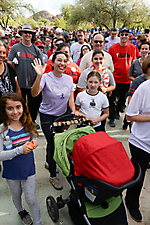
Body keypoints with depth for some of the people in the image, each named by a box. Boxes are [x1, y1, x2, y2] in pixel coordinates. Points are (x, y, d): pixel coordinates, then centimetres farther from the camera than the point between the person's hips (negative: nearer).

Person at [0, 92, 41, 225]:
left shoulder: (28, 124, -11)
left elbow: (34, 137, 6)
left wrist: (34, 141, -18)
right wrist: (19, 150, -33)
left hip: (28, 169, 1)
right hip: (12, 171, 0)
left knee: (31, 199, 10)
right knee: (16, 195, 27)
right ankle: (20, 210, 58)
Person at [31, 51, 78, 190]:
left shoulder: (69, 79, 0)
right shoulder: (46, 77, -15)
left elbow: (70, 97, 4)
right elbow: (34, 93, -30)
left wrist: (73, 110, -11)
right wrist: (39, 76, -42)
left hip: (62, 115, 5)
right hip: (47, 116, -5)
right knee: (52, 142, -2)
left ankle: (49, 162, 45)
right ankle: (53, 176, 17)